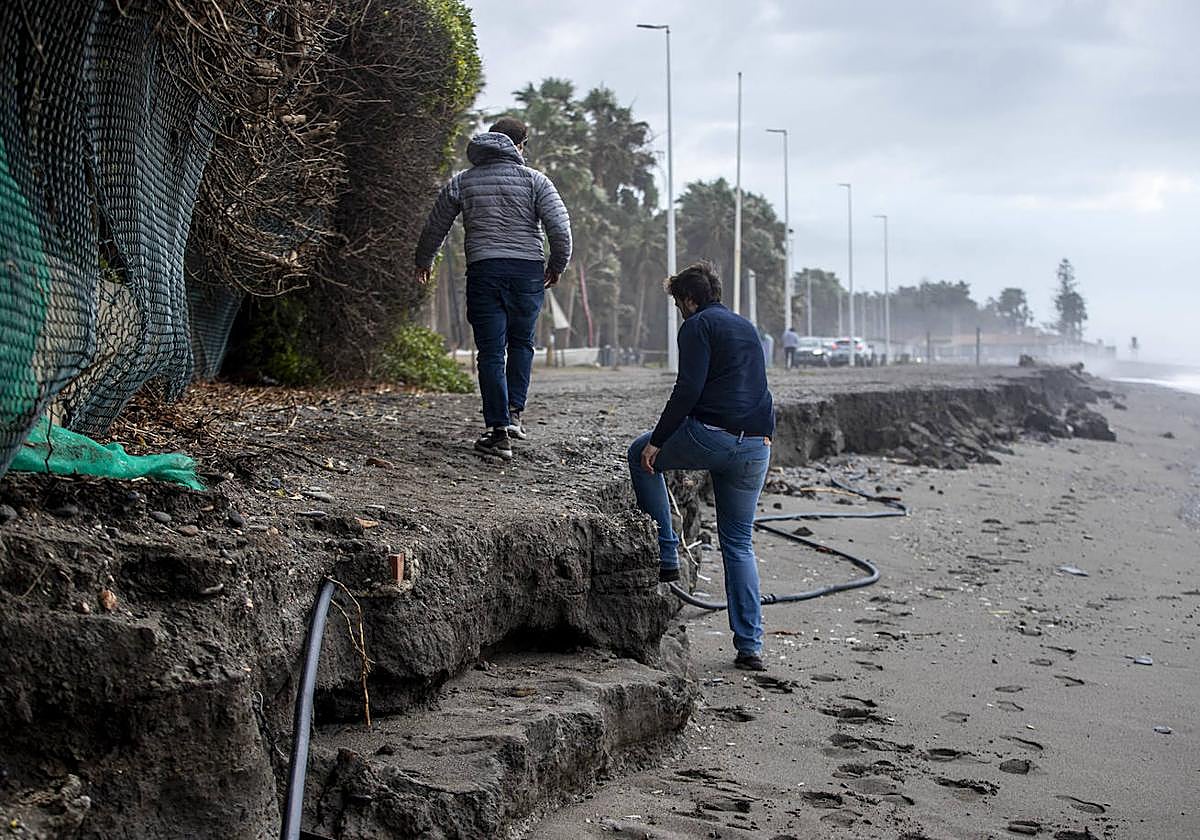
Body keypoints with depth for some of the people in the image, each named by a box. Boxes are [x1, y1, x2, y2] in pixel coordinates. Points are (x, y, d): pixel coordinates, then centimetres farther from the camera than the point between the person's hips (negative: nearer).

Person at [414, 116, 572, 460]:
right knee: (521, 343, 19)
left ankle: (499, 431, -3)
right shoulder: (534, 180, 3)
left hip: (483, 270, 0)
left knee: (491, 352, 1)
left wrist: (423, 263, 34)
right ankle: (514, 413, 10)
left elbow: (434, 228, 16)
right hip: (527, 270, 0)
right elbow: (560, 227, -4)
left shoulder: (461, 182, 9)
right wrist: (558, 265, 13)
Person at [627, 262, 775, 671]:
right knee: (739, 545, 14)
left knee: (641, 456, 22)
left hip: (710, 436, -7)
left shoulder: (698, 325, 0)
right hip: (755, 447, 7)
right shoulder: (747, 328, 24)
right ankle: (750, 646, 7)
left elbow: (688, 389, -12)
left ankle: (667, 556, 15)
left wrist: (657, 441, -8)